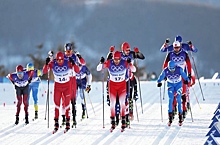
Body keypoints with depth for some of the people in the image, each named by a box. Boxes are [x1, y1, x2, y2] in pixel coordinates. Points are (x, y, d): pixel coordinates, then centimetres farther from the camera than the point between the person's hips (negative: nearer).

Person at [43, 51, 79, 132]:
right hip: (57, 85, 1)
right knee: (57, 104, 2)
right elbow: (44, 72, -18)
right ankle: (56, 124, 7)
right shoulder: (52, 64, -15)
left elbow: (77, 71, -22)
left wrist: (73, 63, -39)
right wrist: (46, 64, -35)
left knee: (67, 104, 2)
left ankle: (68, 123, 11)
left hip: (67, 86, -1)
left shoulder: (68, 63, -18)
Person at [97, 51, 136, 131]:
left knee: (122, 102, -9)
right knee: (112, 103, 0)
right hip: (112, 84, 1)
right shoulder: (109, 63, -19)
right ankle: (112, 122, 9)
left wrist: (129, 64, -42)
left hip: (122, 84, -1)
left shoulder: (124, 63, -20)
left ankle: (123, 120, 3)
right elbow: (98, 69, -17)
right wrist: (101, 63, -37)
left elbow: (134, 70, -23)